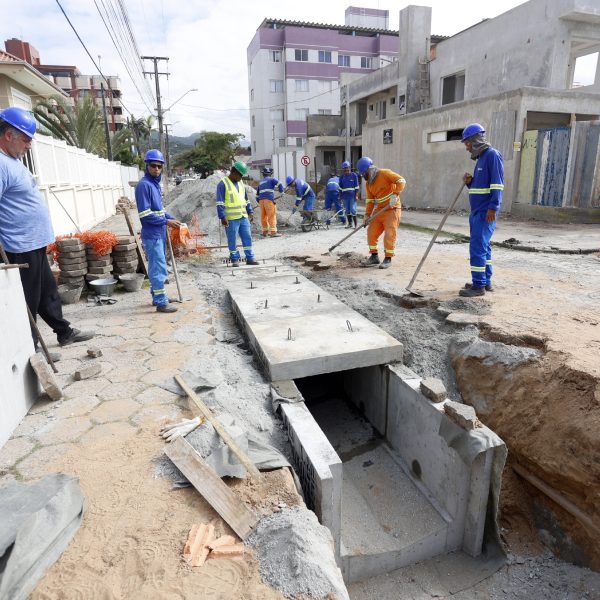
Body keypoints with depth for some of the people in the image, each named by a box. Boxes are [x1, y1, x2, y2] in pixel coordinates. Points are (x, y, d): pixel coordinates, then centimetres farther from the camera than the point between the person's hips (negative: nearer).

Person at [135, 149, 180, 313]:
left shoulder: (156, 183, 12)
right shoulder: (144, 185, -15)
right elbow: (145, 214, -20)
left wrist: (172, 219, 7)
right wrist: (166, 221, -16)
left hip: (159, 233, 9)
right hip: (152, 234, -9)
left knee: (157, 266, 16)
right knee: (158, 268, -6)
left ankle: (157, 296, 27)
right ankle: (161, 302, -1)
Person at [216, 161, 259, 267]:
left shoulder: (241, 183, 15)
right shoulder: (223, 184, -7)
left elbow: (246, 199, 23)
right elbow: (220, 202, -11)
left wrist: (250, 212, 19)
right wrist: (222, 217, -16)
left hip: (244, 217, 6)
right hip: (231, 219, -6)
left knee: (247, 238, 6)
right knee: (232, 240, 2)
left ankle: (250, 258, 13)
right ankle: (235, 260, 12)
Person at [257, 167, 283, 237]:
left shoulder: (260, 182, 24)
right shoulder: (271, 179, 5)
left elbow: (257, 193, 26)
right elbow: (279, 184, -10)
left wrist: (259, 202, 33)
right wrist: (281, 191, 6)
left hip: (261, 200, 6)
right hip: (269, 200, -6)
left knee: (263, 216, 11)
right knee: (272, 216, -7)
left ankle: (265, 231, 18)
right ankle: (273, 232, -12)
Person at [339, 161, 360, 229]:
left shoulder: (354, 175, -1)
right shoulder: (342, 177, 10)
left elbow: (357, 186, -1)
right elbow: (340, 187, 16)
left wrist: (356, 195, -7)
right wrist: (340, 196, 13)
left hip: (352, 195, -4)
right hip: (345, 196, 4)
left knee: (353, 210, -10)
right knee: (347, 210, 8)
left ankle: (356, 224, -3)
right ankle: (349, 223, 19)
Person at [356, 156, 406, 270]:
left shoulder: (385, 173, -12)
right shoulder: (369, 183, 9)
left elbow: (401, 181, -19)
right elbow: (370, 200, 10)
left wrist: (395, 194, -30)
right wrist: (367, 215, 2)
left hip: (392, 209, -7)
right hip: (379, 209, 7)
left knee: (389, 234, -8)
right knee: (371, 232, 4)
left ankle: (388, 259, 2)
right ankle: (374, 256, 17)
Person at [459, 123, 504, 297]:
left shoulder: (492, 155, -10)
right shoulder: (481, 158, 19)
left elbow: (497, 184, -18)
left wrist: (493, 207, -24)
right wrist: (469, 181, 5)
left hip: (486, 211, -10)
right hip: (477, 211, 10)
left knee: (477, 246, -11)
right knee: (482, 246, 13)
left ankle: (479, 285, -7)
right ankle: (486, 281, 22)